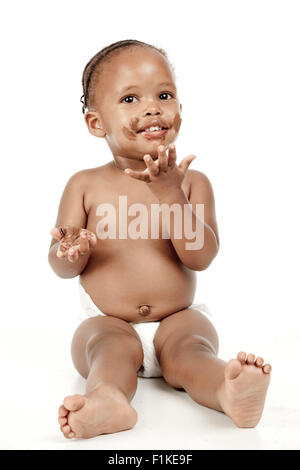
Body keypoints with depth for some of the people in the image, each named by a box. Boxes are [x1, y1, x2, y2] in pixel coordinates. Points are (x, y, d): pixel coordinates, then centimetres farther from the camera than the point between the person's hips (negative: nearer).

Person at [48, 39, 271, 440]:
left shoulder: (191, 182, -1)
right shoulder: (85, 185, 1)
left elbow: (200, 256, -14)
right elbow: (61, 267, 0)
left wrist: (171, 194, -25)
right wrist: (70, 253, -26)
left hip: (177, 319, 0)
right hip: (108, 322, 0)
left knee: (188, 346, -30)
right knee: (111, 345, -30)